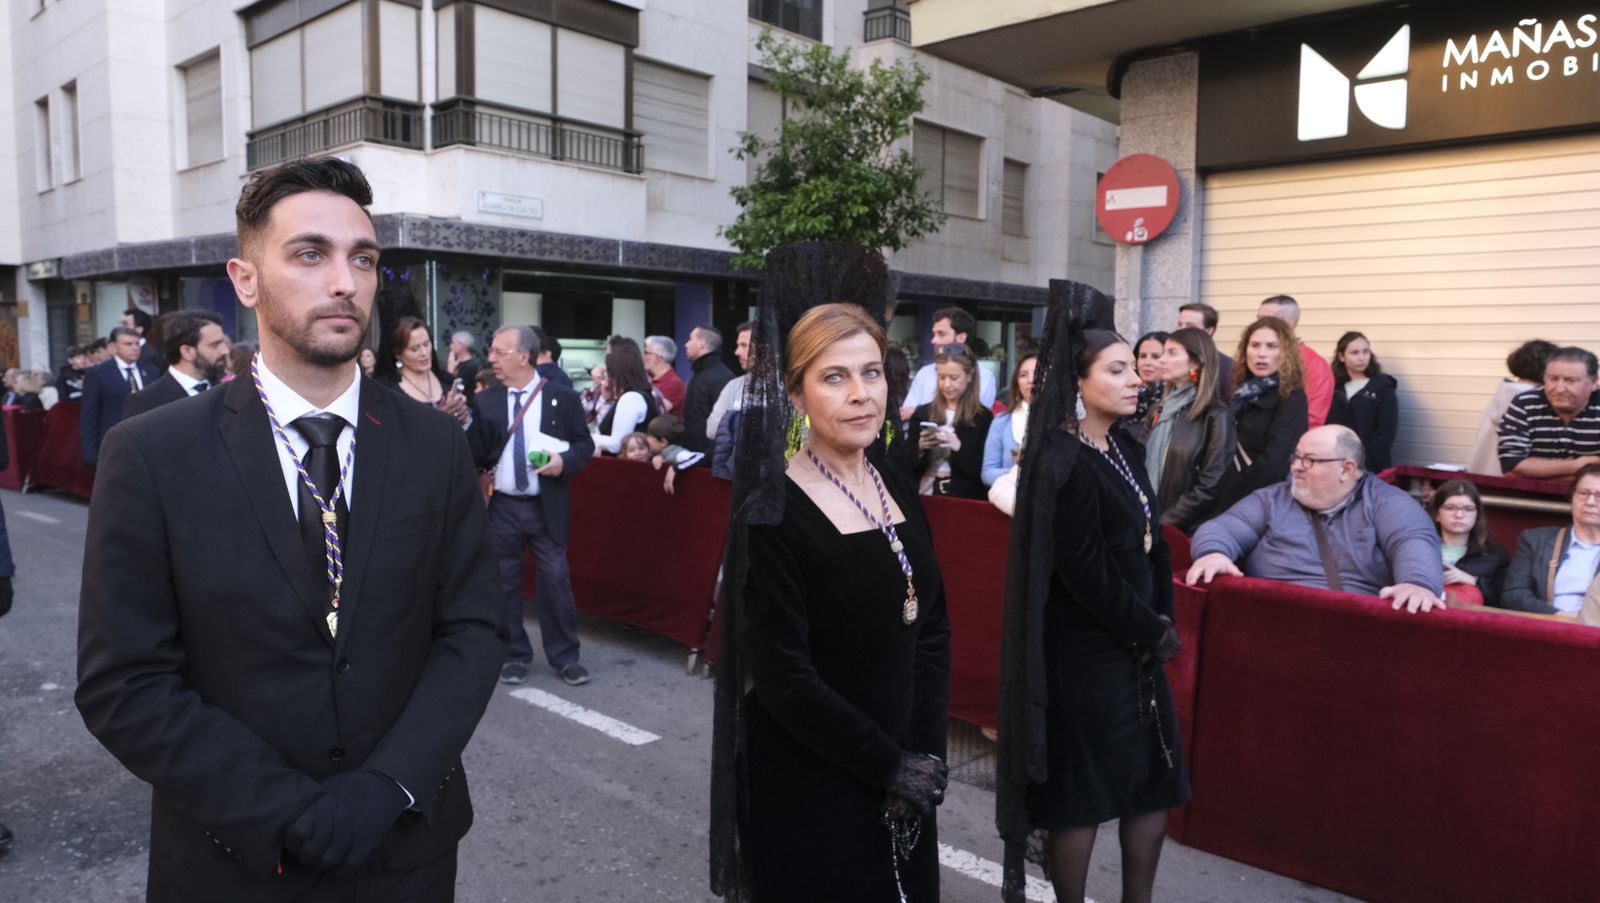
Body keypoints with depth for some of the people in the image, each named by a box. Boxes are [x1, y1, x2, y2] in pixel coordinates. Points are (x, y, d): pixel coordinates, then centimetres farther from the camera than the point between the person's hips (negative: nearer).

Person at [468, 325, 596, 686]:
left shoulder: (562, 397, -1)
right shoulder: (485, 402, 3)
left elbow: (584, 443, 2)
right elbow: (475, 456, -1)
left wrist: (565, 461, -17)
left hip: (547, 507, -2)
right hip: (502, 507, 2)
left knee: (555, 580, 3)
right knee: (504, 583, 10)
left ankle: (565, 656, 16)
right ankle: (513, 654, 25)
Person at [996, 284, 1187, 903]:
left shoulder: (1126, 451, 8)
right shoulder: (1061, 463, -18)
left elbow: (1153, 544, 13)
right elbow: (1084, 576, -20)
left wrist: (1161, 622, 1)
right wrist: (1154, 632, -9)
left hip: (1136, 644, 9)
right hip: (1084, 651, -9)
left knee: (1156, 783, 15)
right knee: (1082, 793, 4)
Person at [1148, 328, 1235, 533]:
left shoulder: (1215, 417, -9)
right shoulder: (1160, 409, 11)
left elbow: (1210, 488, -15)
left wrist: (1164, 522, -15)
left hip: (1186, 531, -6)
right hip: (1150, 524, 6)